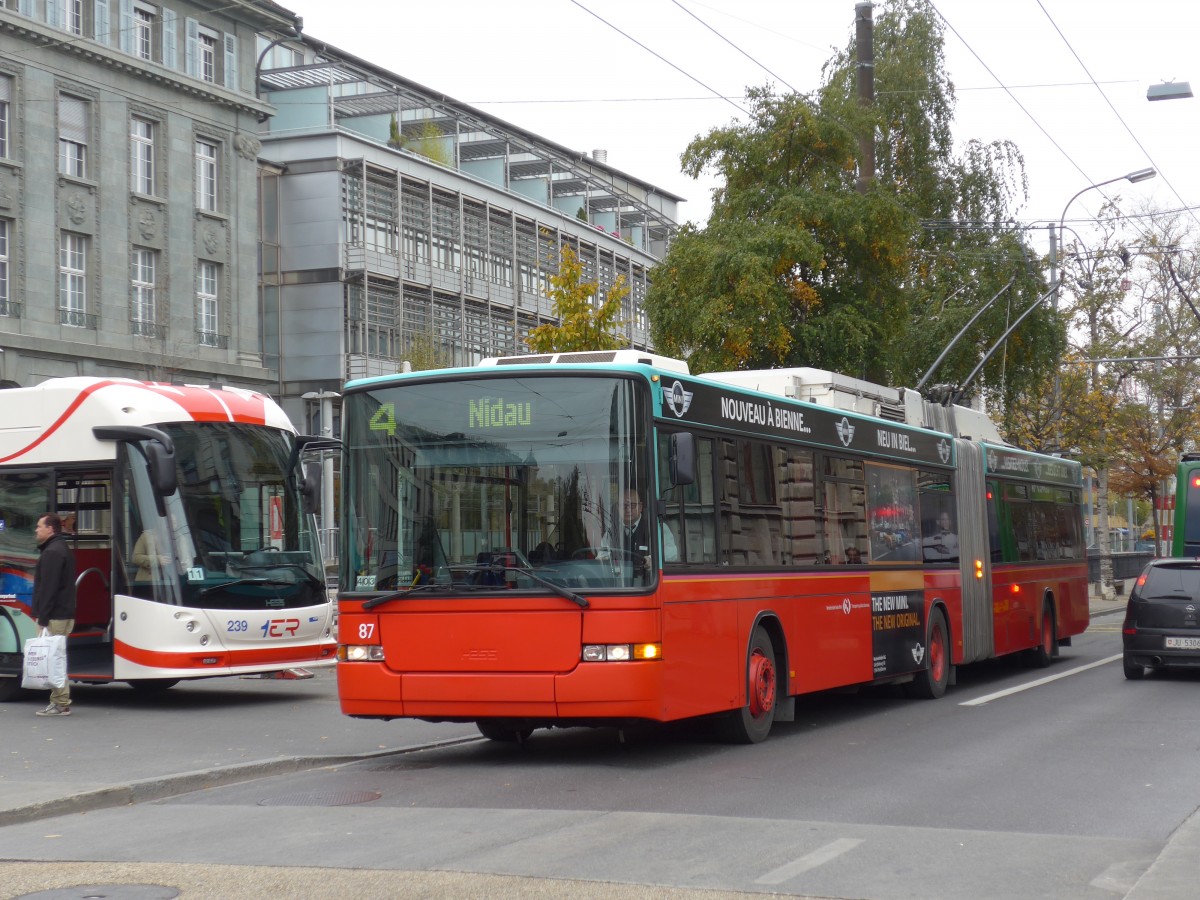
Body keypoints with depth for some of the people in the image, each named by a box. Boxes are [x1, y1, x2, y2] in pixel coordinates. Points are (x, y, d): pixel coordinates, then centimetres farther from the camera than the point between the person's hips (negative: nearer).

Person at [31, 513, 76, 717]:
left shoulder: (52, 552, -13)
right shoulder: (61, 549, 21)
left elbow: (48, 588, -20)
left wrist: (43, 617, -21)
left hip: (54, 616, -11)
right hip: (64, 614, 11)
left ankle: (60, 704, -10)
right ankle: (60, 702, 13)